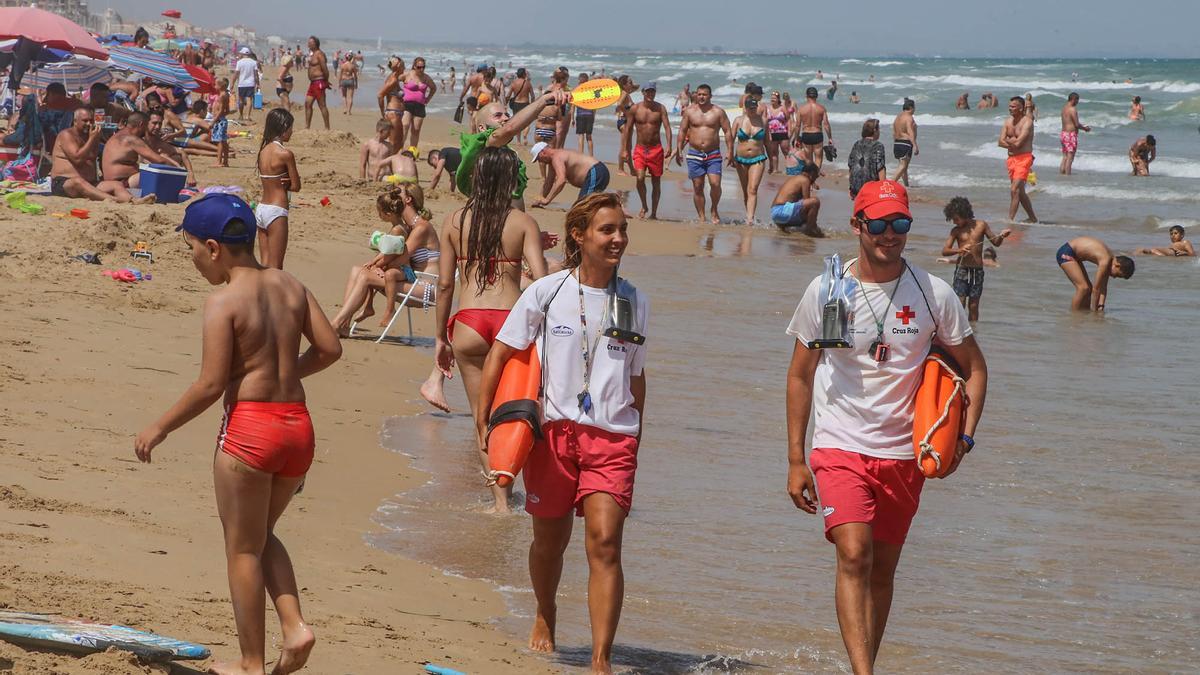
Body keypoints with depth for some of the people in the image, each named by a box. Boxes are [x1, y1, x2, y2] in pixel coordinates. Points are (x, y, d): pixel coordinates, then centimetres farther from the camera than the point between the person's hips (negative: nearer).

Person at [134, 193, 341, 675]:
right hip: (298, 424, 7)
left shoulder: (223, 302, -12)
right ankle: (295, 627, 7)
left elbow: (210, 386, -14)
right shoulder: (290, 286, 6)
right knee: (262, 535, 25)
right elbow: (330, 349, 7)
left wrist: (159, 429, -3)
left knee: (243, 548, 8)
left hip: (249, 425, -7)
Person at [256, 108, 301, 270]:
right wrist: (285, 183, 6)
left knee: (265, 264, 12)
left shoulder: (263, 150, 8)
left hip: (261, 208, 8)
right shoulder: (285, 154, -15)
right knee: (275, 267, -3)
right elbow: (296, 186, -10)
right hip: (276, 212, -8)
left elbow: (269, 181, 10)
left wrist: (279, 183, -8)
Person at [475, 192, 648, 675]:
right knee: (551, 540, 13)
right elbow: (501, 352, 3)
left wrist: (636, 435, 19)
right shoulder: (546, 292, 1)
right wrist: (483, 415, -4)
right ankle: (545, 618, 43)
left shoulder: (635, 302, 9)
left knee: (604, 543, -14)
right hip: (553, 430, 0)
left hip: (612, 435, 0)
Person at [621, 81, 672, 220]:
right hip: (640, 149, 0)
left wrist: (668, 145, -23)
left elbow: (667, 127, -9)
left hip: (656, 149, 0)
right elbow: (628, 129, 7)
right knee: (640, 178, -18)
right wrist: (624, 149, 3)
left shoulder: (660, 108, -1)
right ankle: (644, 206, 4)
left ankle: (653, 213, 15)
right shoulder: (635, 109, 1)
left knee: (656, 182, 5)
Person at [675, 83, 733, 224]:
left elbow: (728, 132, 3)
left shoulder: (718, 112, 2)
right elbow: (682, 131, 10)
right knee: (697, 187, 2)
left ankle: (714, 211, 7)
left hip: (713, 154, -2)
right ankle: (701, 217, 9)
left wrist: (730, 152, -5)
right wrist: (679, 151, 4)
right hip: (694, 154, 2)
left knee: (715, 184, -16)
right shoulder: (689, 111, 6)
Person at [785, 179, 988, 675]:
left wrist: (964, 435, -6)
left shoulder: (934, 294, -2)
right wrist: (795, 460, 4)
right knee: (853, 557, -19)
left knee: (883, 570, 10)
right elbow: (800, 376, 7)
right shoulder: (825, 291, -2)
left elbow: (974, 369, 9)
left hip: (903, 453, 2)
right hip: (839, 447, -2)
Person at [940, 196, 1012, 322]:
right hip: (961, 270, -1)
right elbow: (944, 250, -4)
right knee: (960, 305, -8)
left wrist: (1001, 236, -13)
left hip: (977, 271, 1)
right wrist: (960, 250, -21)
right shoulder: (956, 231, 2)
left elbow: (996, 243, 9)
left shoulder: (981, 225, 3)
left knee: (973, 306, 5)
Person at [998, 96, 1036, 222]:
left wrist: (1008, 140, -1)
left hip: (1024, 158, -8)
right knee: (1020, 192, 14)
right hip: (1012, 158, 8)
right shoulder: (1008, 122, 11)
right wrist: (1012, 144, -13)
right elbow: (1001, 142, 3)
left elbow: (1018, 142, -20)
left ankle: (1010, 219, -18)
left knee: (1014, 190, -17)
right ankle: (1032, 218, 27)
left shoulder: (1027, 122, -11)